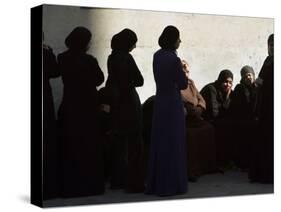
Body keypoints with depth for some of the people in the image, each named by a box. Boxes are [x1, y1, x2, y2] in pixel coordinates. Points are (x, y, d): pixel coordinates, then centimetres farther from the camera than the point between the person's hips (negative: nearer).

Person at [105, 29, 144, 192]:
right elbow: (139, 80, -12)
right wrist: (131, 82, 6)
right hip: (129, 102, -8)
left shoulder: (112, 58, 8)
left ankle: (118, 180, 21)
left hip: (117, 103, 8)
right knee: (134, 143, -3)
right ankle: (135, 183, -1)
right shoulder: (126, 58, -15)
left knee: (119, 142, 13)